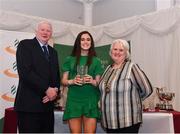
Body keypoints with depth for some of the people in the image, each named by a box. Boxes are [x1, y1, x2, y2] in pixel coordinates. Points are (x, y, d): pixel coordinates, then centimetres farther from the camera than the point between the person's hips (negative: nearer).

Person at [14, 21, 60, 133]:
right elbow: (25, 72, -14)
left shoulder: (53, 52, 19)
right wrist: (47, 89, -14)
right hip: (29, 105, -6)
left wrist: (55, 90, -4)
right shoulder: (25, 45, -1)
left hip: (48, 104, 6)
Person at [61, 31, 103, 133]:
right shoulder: (70, 59, 9)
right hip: (74, 100, 0)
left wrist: (93, 81, -14)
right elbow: (63, 81, 8)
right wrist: (72, 81, -13)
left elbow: (98, 83, 8)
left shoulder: (96, 61, 8)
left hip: (90, 101, 0)